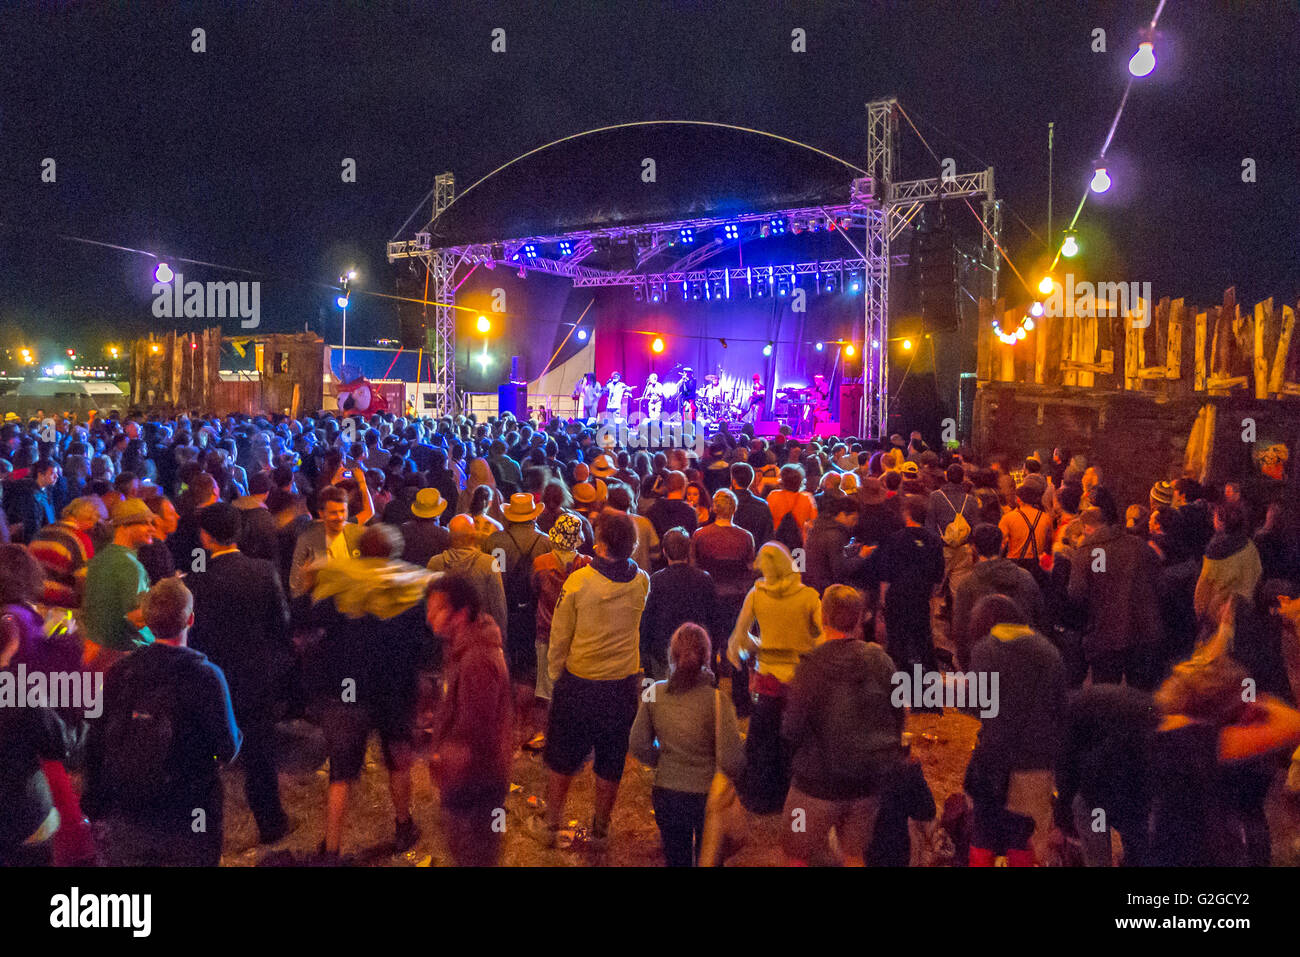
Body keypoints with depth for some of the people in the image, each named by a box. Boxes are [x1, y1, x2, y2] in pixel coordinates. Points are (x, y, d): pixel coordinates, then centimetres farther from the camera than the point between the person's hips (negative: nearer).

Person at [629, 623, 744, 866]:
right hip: (708, 796, -3)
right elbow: (730, 761, -19)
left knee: (676, 858, 21)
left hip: (666, 794, 3)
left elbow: (638, 745, 0)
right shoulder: (716, 700, -20)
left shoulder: (654, 693, -9)